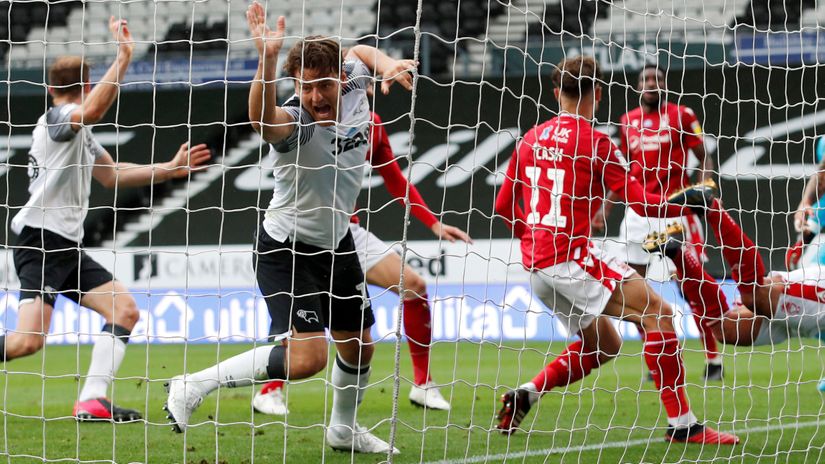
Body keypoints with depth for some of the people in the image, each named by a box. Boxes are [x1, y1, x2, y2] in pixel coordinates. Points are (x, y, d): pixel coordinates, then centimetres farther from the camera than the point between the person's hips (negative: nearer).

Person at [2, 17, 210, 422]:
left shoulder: (79, 131, 22)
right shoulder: (56, 119, -9)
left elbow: (112, 175, 30)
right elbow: (93, 109, -32)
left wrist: (169, 169, 26)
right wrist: (123, 59, -30)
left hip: (68, 246, 10)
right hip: (39, 240, -10)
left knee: (124, 311, 1)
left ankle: (91, 401, -5)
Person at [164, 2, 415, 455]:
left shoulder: (353, 87, -10)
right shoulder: (295, 122, -29)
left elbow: (359, 50, 15)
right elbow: (262, 120, -54)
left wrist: (387, 64, -6)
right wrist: (268, 59, -69)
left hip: (336, 242, 7)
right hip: (286, 247, -7)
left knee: (359, 347, 19)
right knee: (306, 357, -23)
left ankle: (343, 428, 44)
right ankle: (194, 386, -14)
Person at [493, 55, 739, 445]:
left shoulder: (530, 140, 13)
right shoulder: (595, 143, -7)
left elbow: (503, 208, 17)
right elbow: (642, 203, -8)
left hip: (535, 264, 8)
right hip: (571, 256, -8)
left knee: (604, 345, 19)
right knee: (655, 312, -10)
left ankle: (525, 395, 7)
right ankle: (681, 423, -17)